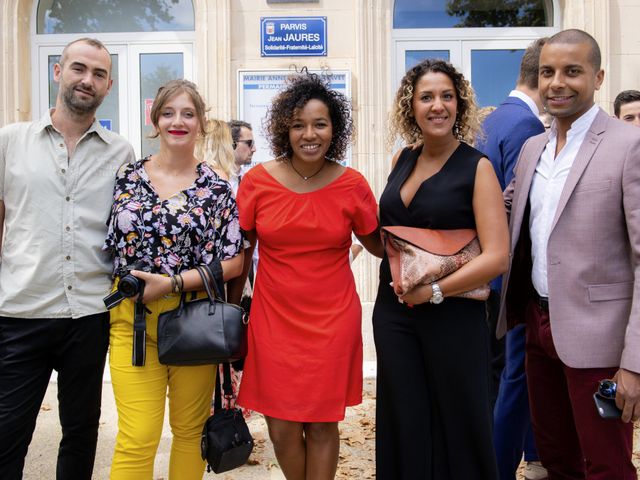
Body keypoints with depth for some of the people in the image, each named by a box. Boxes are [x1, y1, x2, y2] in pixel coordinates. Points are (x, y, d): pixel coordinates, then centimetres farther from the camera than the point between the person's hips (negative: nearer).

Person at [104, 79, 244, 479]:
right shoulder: (126, 178, 5)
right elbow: (106, 245, 10)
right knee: (137, 437, -3)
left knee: (190, 429, 11)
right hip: (133, 319, 0)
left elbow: (233, 262, -3)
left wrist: (172, 284, -12)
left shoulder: (216, 189, 1)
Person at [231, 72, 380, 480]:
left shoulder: (353, 185, -5)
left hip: (332, 322, 0)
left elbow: (379, 244, 9)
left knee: (322, 425, 9)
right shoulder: (258, 181, -4)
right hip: (274, 320, 1)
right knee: (282, 429, 6)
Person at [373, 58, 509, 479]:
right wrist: (399, 274, 5)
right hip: (393, 311, 5)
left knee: (457, 426, 10)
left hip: (453, 316, -4)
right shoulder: (402, 161, 7)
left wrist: (434, 291, -16)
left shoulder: (477, 167, -8)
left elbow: (496, 257, -15)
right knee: (405, 425, 14)